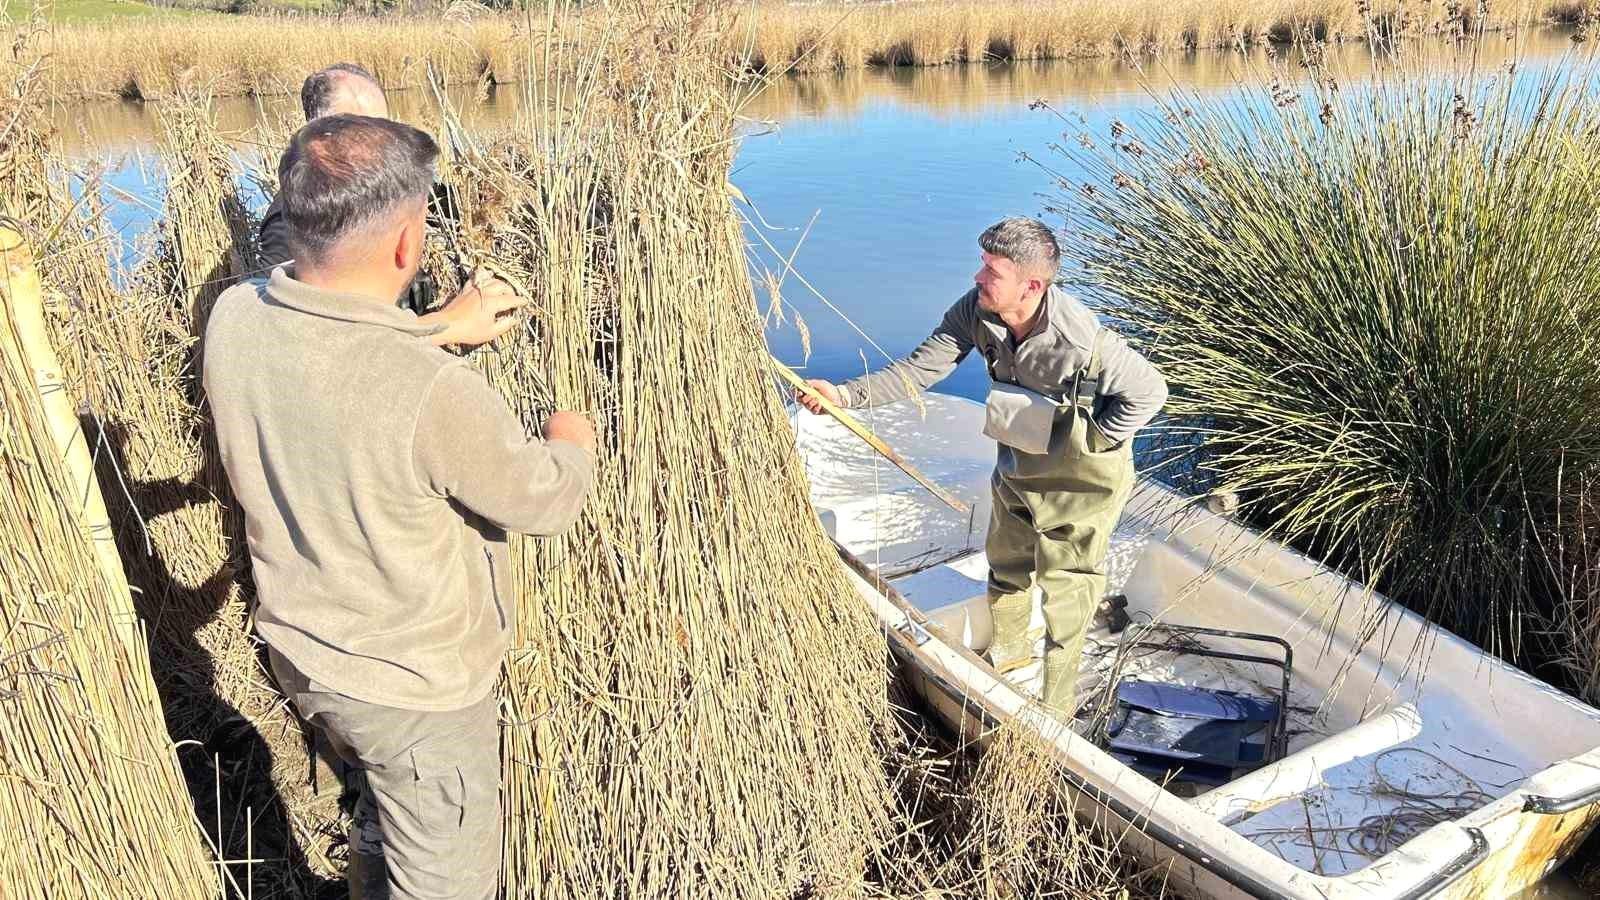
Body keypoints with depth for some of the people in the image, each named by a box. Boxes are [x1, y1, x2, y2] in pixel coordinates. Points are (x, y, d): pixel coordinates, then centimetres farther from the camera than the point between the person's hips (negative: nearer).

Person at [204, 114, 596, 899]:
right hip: (415, 687, -7)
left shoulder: (234, 318, -14)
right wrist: (569, 441, 3)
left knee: (385, 808, 34)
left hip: (301, 653, 7)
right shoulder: (436, 394, -35)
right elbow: (546, 502, -17)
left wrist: (440, 328, 16)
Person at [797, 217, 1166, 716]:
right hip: (1019, 462, 6)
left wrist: (1089, 441, -18)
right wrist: (845, 394, -27)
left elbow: (1149, 391, -22)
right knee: (1004, 563, 25)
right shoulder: (976, 311, -19)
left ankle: (1055, 711, 25)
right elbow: (919, 369, -16)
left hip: (1080, 475, -6)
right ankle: (1010, 647, 54)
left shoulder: (1083, 339, -36)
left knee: (1065, 588, 6)